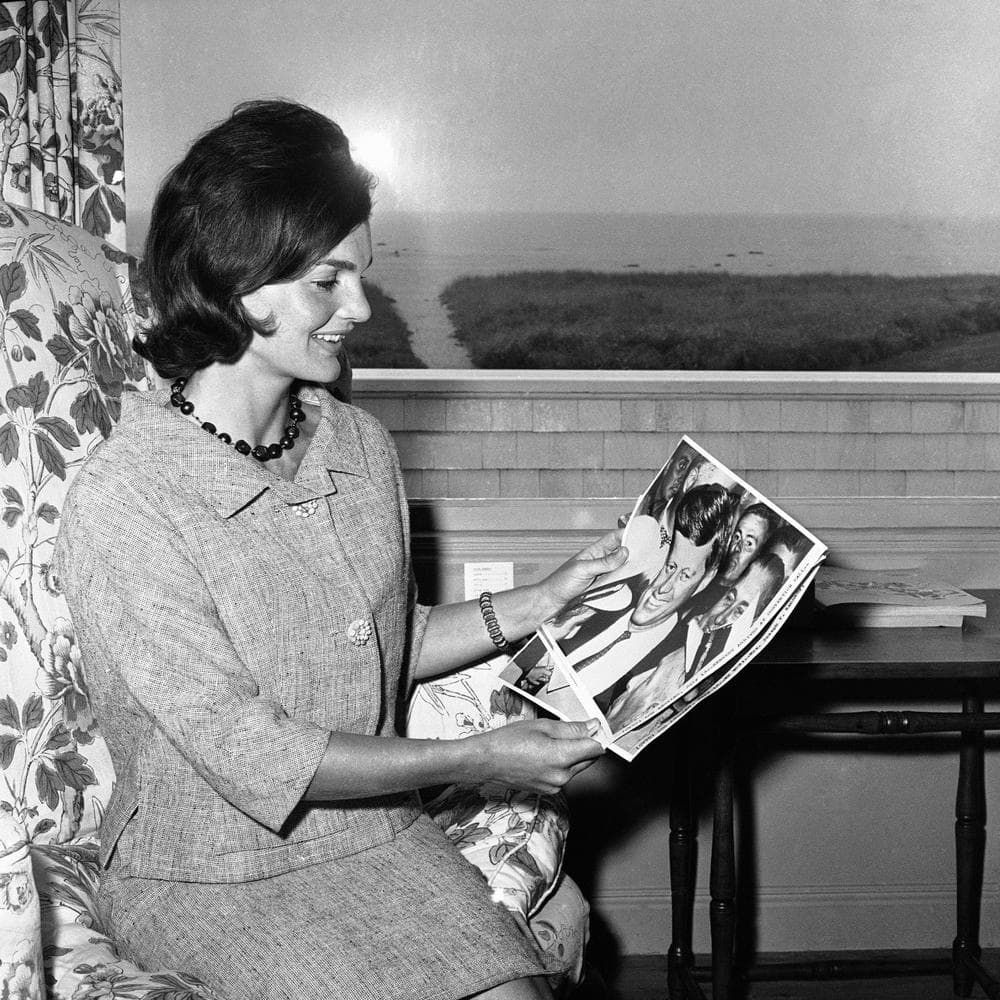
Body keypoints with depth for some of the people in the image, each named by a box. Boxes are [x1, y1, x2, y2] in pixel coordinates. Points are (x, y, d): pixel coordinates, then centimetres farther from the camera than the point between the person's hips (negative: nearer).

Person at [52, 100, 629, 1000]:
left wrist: (542, 602, 5)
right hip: (208, 878, -5)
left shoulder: (360, 445, 1)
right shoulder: (119, 508, -21)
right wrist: (473, 761, -16)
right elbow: (252, 755, -20)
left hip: (379, 836, 5)